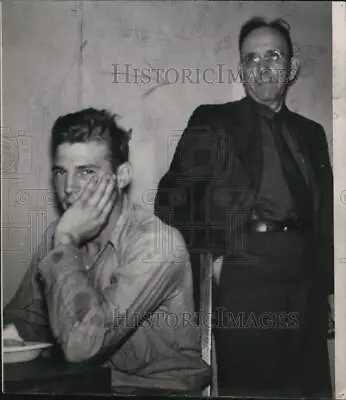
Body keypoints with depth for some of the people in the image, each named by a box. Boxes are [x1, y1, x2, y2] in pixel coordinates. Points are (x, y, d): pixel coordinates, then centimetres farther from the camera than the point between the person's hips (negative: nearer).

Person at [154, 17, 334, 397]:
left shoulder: (311, 133, 17)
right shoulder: (213, 122, 5)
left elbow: (325, 216, 17)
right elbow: (171, 198, -1)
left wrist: (328, 286, 11)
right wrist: (208, 258, -9)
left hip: (305, 281, 4)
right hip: (242, 278, -4)